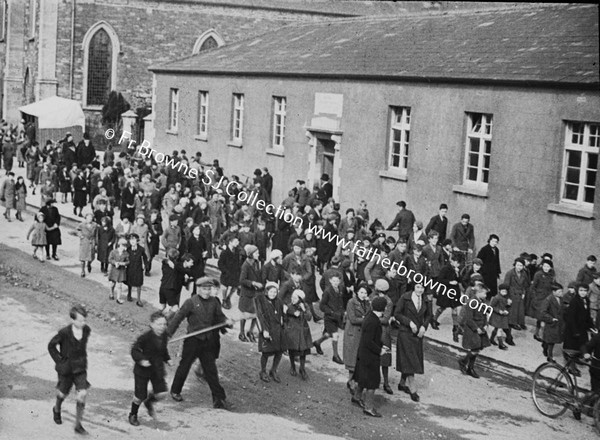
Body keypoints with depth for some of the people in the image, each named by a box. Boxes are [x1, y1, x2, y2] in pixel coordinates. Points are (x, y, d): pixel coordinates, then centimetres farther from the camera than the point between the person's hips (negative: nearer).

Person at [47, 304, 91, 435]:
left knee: (82, 395, -9)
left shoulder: (86, 330, -9)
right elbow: (51, 346, -7)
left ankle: (78, 425, 3)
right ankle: (57, 410, 52)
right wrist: (59, 360, -7)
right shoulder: (64, 332, -23)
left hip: (80, 368, 3)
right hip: (66, 368, -3)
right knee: (63, 394, 16)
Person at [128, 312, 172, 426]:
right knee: (140, 396, 4)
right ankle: (133, 415, 32)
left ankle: (149, 401, 29)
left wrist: (167, 359, 5)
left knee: (161, 393, -5)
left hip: (158, 369, 5)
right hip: (143, 370, -5)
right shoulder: (145, 337, -22)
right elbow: (134, 350, -15)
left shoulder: (164, 336, -1)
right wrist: (141, 360, -28)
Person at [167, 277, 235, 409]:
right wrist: (168, 333, -10)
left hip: (208, 342, 3)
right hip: (193, 340, -3)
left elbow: (220, 316, 10)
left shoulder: (214, 302, 2)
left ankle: (219, 399, 7)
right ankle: (175, 391, 34)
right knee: (184, 367, 12)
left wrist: (227, 321, -12)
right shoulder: (191, 302, -10)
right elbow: (178, 317, -8)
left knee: (211, 370, 5)